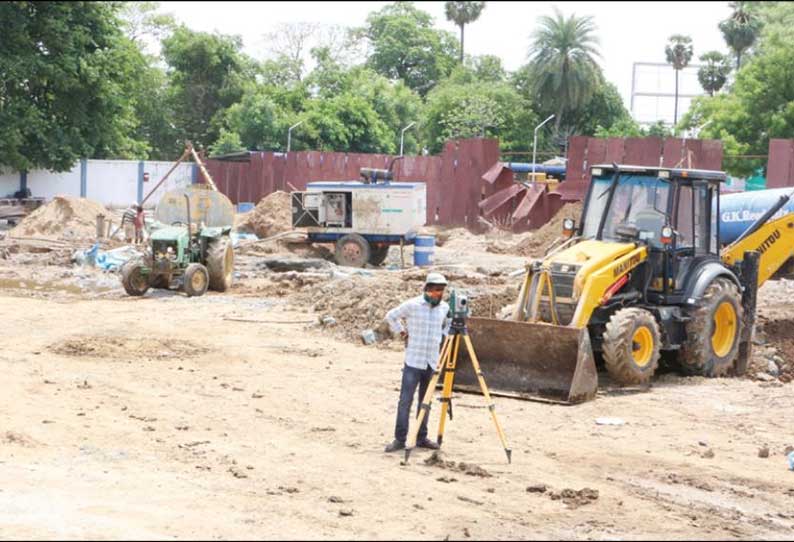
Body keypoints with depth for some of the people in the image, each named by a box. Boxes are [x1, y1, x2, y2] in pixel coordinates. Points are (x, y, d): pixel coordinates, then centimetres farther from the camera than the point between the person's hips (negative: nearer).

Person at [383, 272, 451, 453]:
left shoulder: (445, 308, 3)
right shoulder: (412, 305, -9)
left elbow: (447, 325, 24)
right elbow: (391, 316, 4)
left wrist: (442, 339, 10)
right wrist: (402, 333, 1)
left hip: (432, 362, 4)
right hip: (413, 361, -4)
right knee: (405, 401, -5)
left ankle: (422, 438, 18)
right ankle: (399, 439, -1)